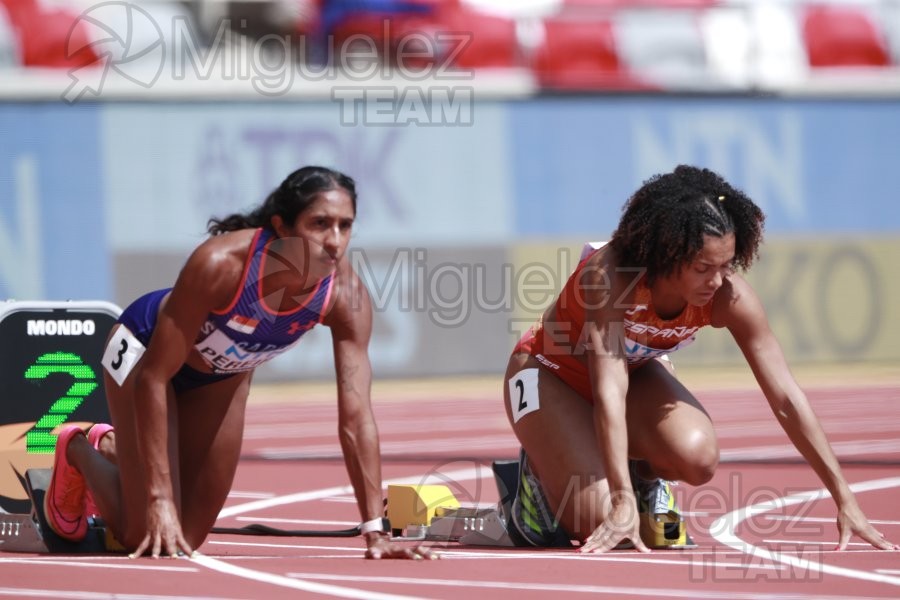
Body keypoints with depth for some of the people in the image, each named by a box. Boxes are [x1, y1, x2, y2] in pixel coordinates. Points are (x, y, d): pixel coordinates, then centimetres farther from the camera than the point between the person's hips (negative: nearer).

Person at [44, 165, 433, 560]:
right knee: (148, 536, -7)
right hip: (146, 347, -5)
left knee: (189, 536, 10)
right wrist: (159, 501, -37)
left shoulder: (347, 295, -30)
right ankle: (80, 453, 22)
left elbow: (356, 416, -26)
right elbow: (153, 377, -35)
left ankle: (112, 447, 37)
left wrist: (375, 530, -30)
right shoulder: (221, 262, -41)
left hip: (224, 373, 5)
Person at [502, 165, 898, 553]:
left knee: (697, 457, -29)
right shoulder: (610, 275, -38)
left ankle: (645, 474, 6)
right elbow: (609, 394, -43)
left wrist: (845, 502, -24)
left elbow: (786, 399, -21)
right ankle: (539, 469, 11)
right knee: (595, 521, -23)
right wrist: (622, 503, -50)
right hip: (551, 375, -4)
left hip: (637, 370, 4)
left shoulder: (728, 297, -25)